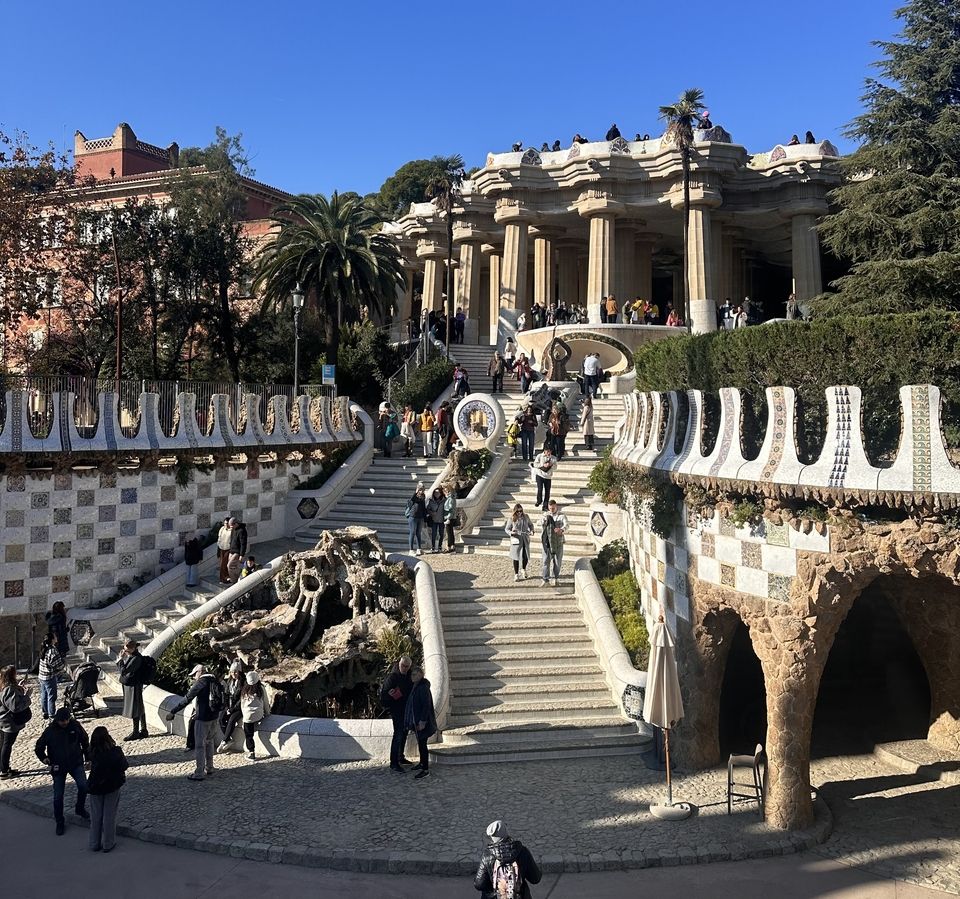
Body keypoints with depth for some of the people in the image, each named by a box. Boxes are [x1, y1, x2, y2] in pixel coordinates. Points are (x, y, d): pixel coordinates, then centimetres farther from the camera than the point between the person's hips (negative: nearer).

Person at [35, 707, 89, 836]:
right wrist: (44, 758, -19)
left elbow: (84, 740, 9)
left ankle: (80, 808, 12)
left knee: (83, 786, -16)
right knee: (58, 795, 4)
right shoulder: (50, 731, -12)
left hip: (76, 763, 1)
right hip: (58, 766, 0)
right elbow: (39, 747, -1)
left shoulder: (75, 726, -7)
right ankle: (59, 822, 22)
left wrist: (87, 756, 11)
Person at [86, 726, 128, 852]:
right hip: (112, 786, -2)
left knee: (96, 816, 16)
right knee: (109, 816, 11)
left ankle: (95, 844, 26)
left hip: (95, 787, 2)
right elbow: (125, 766, -9)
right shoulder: (115, 751, -20)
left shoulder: (93, 753, -16)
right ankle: (108, 844, 19)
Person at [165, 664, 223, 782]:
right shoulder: (215, 681, 9)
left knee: (199, 745, -1)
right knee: (209, 742, 20)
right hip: (214, 717, 8)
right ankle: (209, 768, 27)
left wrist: (172, 712, -13)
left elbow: (187, 699, -15)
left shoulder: (201, 682, -12)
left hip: (203, 718, -8)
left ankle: (199, 773, 1)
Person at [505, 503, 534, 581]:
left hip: (525, 540, 2)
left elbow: (530, 524, 16)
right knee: (516, 557, 4)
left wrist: (531, 530, -2)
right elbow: (506, 529, 1)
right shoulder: (511, 519, -6)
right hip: (516, 540, -2)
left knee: (526, 556, 2)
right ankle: (516, 574, 20)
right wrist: (511, 533, -19)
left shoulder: (526, 517, 1)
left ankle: (523, 569, 33)